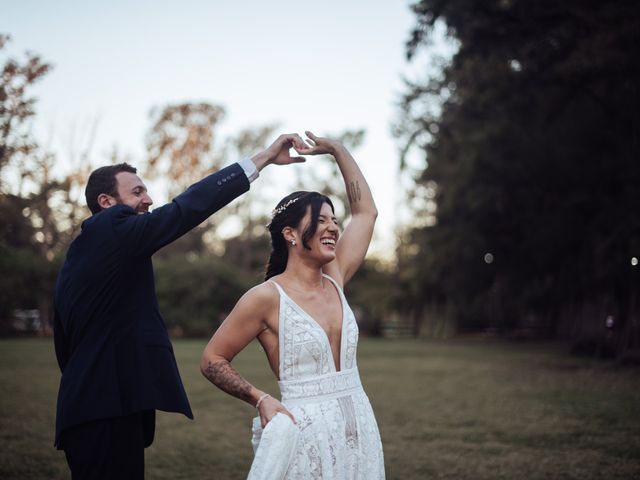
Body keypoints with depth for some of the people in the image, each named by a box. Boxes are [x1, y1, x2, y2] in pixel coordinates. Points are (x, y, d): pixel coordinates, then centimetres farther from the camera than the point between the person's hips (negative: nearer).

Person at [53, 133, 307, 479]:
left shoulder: (77, 256, 20)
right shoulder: (112, 228, -8)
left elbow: (64, 345, 22)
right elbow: (189, 207, -14)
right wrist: (263, 158, -11)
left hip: (88, 408, 10)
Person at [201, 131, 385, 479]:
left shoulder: (335, 280, 7)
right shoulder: (267, 297, -10)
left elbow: (365, 211, 16)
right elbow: (211, 361, -3)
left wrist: (337, 149, 16)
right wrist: (260, 399, -12)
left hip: (359, 428, 6)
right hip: (306, 433, -6)